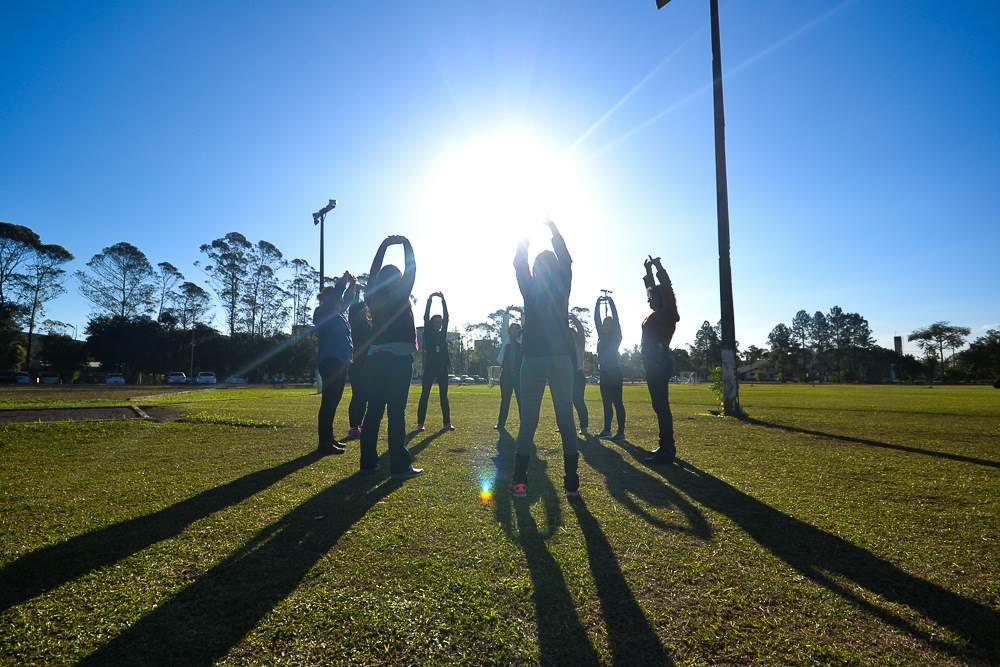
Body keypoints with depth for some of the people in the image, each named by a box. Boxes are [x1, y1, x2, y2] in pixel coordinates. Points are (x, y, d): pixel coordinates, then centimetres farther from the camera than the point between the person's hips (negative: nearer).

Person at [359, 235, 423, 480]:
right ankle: (399, 465, -6)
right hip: (399, 358, -5)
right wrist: (406, 244, 16)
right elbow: (411, 270, 3)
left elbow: (373, 272, 23)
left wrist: (384, 246, 29)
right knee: (397, 412, -7)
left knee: (373, 410, 9)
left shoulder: (372, 296, 11)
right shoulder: (400, 294, -2)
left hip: (375, 357, 6)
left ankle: (368, 462, 14)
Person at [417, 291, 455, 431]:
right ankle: (420, 423, 1)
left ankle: (447, 422, 7)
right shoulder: (428, 334, 4)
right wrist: (429, 300, -8)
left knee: (444, 395, 5)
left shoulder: (443, 333, 12)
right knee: (425, 395, -1)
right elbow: (426, 317, -4)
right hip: (430, 367, -3)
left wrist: (443, 300, 0)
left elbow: (446, 317, 5)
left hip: (442, 367, 3)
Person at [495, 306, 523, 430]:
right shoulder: (506, 339, 11)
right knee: (504, 399, 6)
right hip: (506, 373, 1)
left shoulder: (522, 341, 11)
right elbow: (504, 326, 1)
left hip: (519, 373, -1)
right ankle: (501, 423, 11)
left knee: (521, 399, -1)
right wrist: (507, 312, -10)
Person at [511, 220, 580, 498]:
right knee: (566, 419, 4)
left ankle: (519, 481, 0)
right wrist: (552, 227, 26)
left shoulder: (530, 289, 0)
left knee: (528, 421, 2)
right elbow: (566, 260, 18)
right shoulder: (562, 287, 4)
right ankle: (571, 481, 4)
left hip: (533, 359, -1)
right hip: (561, 358, 1)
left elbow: (519, 264, 14)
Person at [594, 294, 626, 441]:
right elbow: (596, 319, 9)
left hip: (615, 373, -6)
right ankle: (607, 430, 14)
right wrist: (597, 304, 4)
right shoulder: (601, 336, 13)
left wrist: (611, 302, -7)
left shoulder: (616, 336, 0)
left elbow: (616, 318, -7)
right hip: (604, 373, 6)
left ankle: (621, 432, -7)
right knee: (606, 402, 9)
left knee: (617, 402, -7)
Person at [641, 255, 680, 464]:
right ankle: (667, 447, 19)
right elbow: (652, 289, 32)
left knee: (661, 406, -11)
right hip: (654, 363, 10)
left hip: (659, 363, -10)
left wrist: (659, 267, -1)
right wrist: (648, 270, 33)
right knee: (660, 406, 12)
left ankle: (667, 451, -10)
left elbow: (666, 289, -10)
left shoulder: (665, 313, -3)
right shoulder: (657, 313, 19)